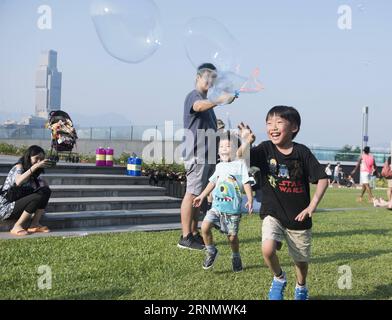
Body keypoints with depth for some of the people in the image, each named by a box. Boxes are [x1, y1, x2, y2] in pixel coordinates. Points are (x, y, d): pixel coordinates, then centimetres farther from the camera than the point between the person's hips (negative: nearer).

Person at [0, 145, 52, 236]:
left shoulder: (33, 174, 10)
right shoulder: (18, 167, -13)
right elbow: (18, 182, -34)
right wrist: (35, 166, -36)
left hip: (20, 204, 7)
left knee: (46, 191, -8)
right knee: (38, 197, -27)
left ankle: (34, 224, -9)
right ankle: (17, 227, -18)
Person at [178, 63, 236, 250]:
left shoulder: (207, 101, 23)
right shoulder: (194, 96, -7)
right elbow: (198, 106, -33)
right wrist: (218, 101, -48)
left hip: (207, 155, 10)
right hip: (196, 154, -10)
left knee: (199, 195, 11)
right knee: (192, 194, -10)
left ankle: (194, 234, 16)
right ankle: (185, 237, -8)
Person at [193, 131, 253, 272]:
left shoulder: (240, 164, -3)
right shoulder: (219, 166, 13)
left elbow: (246, 183, -7)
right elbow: (212, 182, 23)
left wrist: (250, 200, -18)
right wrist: (202, 196, 25)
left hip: (233, 208, -4)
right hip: (216, 206, 4)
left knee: (232, 236, 3)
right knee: (205, 226, -14)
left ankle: (236, 257, 30)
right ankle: (211, 251, 7)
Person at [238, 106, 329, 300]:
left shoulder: (302, 152, -10)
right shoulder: (265, 149, -8)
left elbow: (322, 179, -8)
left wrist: (312, 206, -16)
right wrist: (246, 142, -37)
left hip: (298, 217, 0)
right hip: (273, 214, 0)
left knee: (301, 260, 16)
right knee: (268, 249, -24)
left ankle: (301, 288, 50)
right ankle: (279, 279, 10)